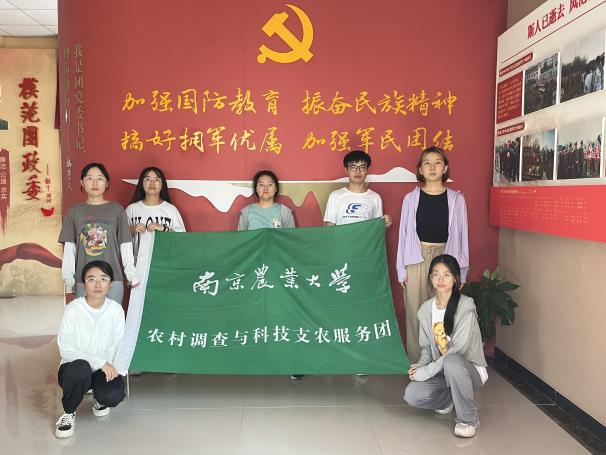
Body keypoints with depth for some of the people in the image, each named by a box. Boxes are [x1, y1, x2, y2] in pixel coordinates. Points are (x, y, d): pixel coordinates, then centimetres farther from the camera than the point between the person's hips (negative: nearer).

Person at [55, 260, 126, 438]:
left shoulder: (116, 310, -6)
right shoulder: (73, 309, -14)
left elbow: (117, 345, -3)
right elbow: (65, 349, -16)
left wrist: (110, 366, -20)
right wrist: (100, 362, -23)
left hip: (105, 369, 2)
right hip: (75, 369, -1)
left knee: (114, 394, -29)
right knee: (80, 367, -37)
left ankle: (99, 398, 12)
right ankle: (68, 413, -7)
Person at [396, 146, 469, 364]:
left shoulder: (456, 199, 3)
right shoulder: (411, 198, 4)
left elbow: (461, 235, 6)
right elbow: (404, 235, 6)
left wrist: (462, 271, 3)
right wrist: (402, 269, 3)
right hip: (417, 261, 0)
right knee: (416, 315, 3)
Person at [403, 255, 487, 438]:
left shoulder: (466, 306, -19)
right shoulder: (426, 309, -1)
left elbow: (458, 350, -24)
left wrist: (425, 372, -22)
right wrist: (421, 365, -13)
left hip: (468, 368, -5)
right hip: (440, 370, 5)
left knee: (452, 362, -40)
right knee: (412, 395, -21)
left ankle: (469, 419, -16)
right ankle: (448, 398, 13)